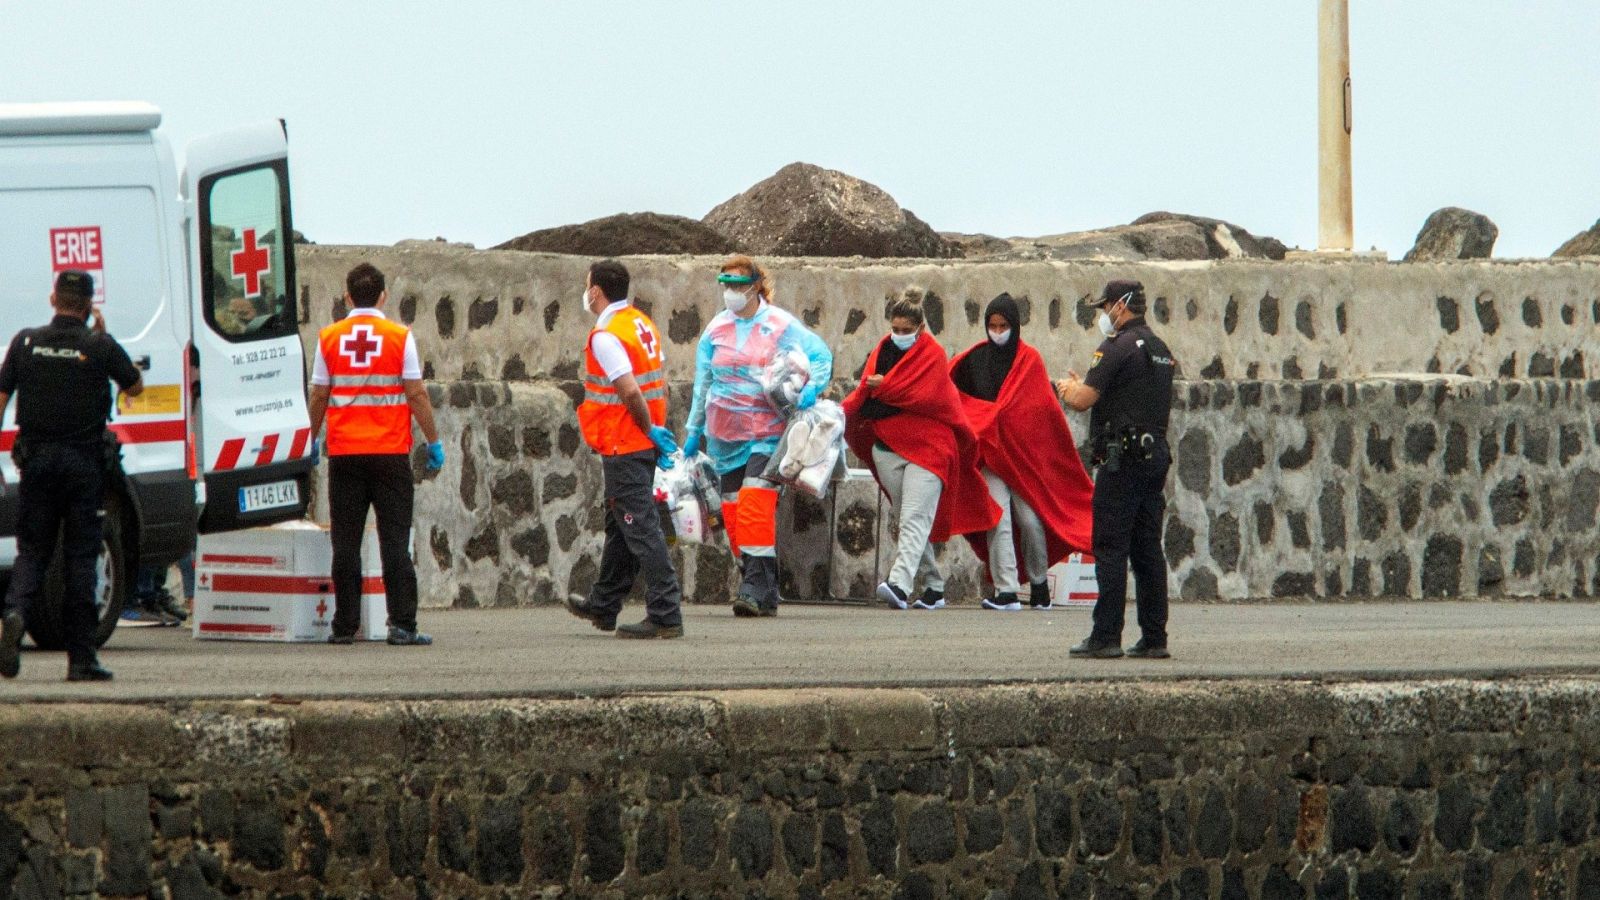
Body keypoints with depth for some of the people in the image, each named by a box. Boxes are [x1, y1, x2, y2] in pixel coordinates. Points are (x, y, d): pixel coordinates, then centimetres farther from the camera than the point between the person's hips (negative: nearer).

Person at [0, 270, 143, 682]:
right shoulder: (100, 347, -6)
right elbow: (135, 386, 10)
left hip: (37, 458, 2)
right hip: (84, 460, -2)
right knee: (80, 556, 3)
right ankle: (81, 658, 3)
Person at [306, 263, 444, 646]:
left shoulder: (330, 338, 3)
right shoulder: (400, 337, -3)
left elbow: (318, 397, 6)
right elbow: (416, 395, -5)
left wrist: (311, 440, 20)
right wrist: (434, 442, 4)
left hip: (344, 453, 2)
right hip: (390, 453, -2)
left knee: (346, 542, 5)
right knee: (395, 540, 0)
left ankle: (345, 625, 3)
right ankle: (402, 625, -5)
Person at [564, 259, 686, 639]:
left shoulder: (606, 337, -18)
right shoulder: (644, 324, 11)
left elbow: (630, 392, -24)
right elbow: (660, 385, 14)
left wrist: (651, 430, -11)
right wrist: (658, 428, 11)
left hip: (623, 447, -9)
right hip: (644, 446, 9)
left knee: (641, 529, -8)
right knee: (620, 525, 20)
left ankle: (666, 614, -11)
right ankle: (603, 607, 32)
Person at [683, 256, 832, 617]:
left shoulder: (781, 326, -3)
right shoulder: (717, 328, 9)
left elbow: (821, 354, 3)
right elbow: (702, 384, 17)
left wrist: (812, 388, -15)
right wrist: (693, 429, 20)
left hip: (768, 433, -5)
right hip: (725, 434, 5)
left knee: (756, 506, -19)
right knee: (734, 510, 3)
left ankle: (758, 591, -22)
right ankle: (757, 590, 10)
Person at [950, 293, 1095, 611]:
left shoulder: (1029, 360, 2)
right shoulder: (975, 358, 7)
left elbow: (1045, 406, 1)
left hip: (1024, 450, -1)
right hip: (990, 452, 1)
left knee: (1030, 519, -2)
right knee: (998, 519, -11)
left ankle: (1039, 584, 18)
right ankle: (1006, 591, -13)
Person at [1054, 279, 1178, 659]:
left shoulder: (1118, 347, -12)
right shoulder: (1160, 349, 17)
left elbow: (1083, 400, -15)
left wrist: (1067, 388, 8)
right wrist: (1082, 388, 22)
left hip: (1122, 457, -8)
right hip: (1156, 455, 8)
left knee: (1111, 549, -6)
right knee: (1148, 549, 9)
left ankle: (1106, 636, -9)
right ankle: (1154, 637, 8)